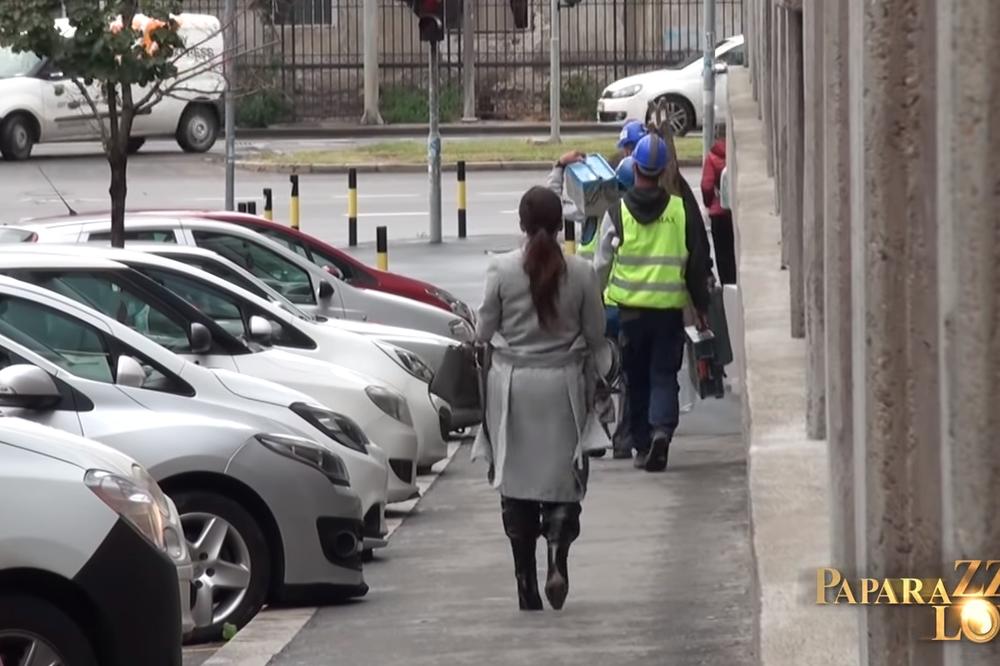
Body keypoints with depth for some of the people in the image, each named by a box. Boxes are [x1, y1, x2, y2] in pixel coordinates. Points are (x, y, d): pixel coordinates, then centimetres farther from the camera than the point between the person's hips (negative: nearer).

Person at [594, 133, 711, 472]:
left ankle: (642, 445, 14)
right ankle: (662, 427, -20)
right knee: (664, 374, 5)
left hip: (629, 308, 0)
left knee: (637, 378, 12)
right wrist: (701, 305, 14)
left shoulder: (616, 212, -4)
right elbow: (698, 262, 3)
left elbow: (601, 265, 2)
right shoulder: (682, 210, -2)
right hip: (670, 306, 0)